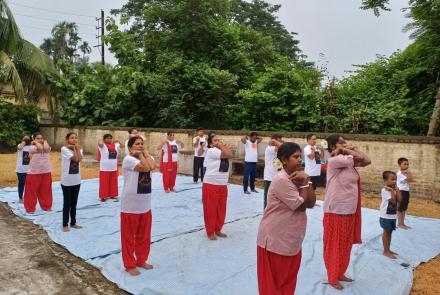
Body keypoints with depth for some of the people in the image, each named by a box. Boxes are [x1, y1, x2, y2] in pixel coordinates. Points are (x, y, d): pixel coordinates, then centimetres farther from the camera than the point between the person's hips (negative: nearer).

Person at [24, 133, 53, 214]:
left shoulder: (47, 147, 4)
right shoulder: (31, 147, -7)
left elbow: (46, 148, -21)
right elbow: (40, 148, -25)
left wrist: (44, 142, -4)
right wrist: (35, 142, -9)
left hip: (46, 172, 3)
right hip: (33, 173, -3)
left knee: (45, 191, 12)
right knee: (32, 191, 5)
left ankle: (46, 206, 27)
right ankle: (30, 208, 18)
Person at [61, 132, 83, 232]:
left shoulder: (79, 148, 7)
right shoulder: (64, 149, -11)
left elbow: (80, 159, -13)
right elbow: (75, 159, -20)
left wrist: (77, 147, -8)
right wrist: (73, 148, -11)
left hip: (76, 180, 6)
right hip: (67, 181, -5)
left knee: (74, 203, 14)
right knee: (67, 203, 2)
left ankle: (73, 222, 25)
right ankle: (65, 225, 14)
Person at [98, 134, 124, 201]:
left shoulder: (115, 145, 7)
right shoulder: (103, 146, -8)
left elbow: (123, 145, 19)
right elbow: (100, 144, -30)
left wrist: (118, 141, 14)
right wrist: (101, 139, -12)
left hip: (114, 168, 5)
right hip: (104, 169, -5)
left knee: (113, 183, 14)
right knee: (104, 183, 2)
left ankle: (112, 195, 28)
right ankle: (103, 196, 11)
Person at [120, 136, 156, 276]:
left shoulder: (147, 158, 7)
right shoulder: (128, 159, -14)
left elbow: (152, 166, -15)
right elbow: (145, 167, -25)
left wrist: (145, 152, -8)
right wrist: (139, 154, -14)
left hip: (145, 205, 7)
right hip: (130, 205, -7)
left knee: (144, 236, 18)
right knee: (129, 237, 8)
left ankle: (141, 260, 36)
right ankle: (130, 265, 23)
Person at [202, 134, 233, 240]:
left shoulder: (222, 150, 14)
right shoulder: (211, 151, -13)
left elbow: (231, 155, -2)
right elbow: (227, 154, -20)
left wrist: (224, 146, 0)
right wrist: (221, 146, -8)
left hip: (223, 185, 8)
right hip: (211, 185, -8)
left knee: (221, 210, 14)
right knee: (210, 210, 3)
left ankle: (218, 230, 30)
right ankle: (210, 232, 16)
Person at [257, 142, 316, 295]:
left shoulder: (298, 177, 5)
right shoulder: (281, 180, -22)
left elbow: (311, 203, -3)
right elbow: (302, 205, -21)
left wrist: (306, 181, -14)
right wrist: (305, 182, -14)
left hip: (292, 240, 8)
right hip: (275, 240, -8)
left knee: (288, 281, 20)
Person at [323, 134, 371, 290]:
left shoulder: (348, 161, 8)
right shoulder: (334, 161, -17)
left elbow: (367, 160, 2)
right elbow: (360, 158, -22)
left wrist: (353, 148, 2)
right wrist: (345, 150, -10)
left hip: (350, 210, 8)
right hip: (336, 211, -8)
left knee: (345, 244, 18)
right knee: (334, 245, 5)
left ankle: (340, 273, 34)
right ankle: (332, 278, 19)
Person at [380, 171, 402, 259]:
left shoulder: (394, 189, 5)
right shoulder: (385, 190, -19)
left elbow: (399, 200, -5)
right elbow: (393, 201, -24)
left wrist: (397, 189, -6)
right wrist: (392, 191, -21)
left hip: (393, 216, 8)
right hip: (386, 216, -8)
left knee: (389, 233, 16)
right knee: (386, 233, 3)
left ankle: (388, 250, 28)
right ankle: (385, 251, 13)